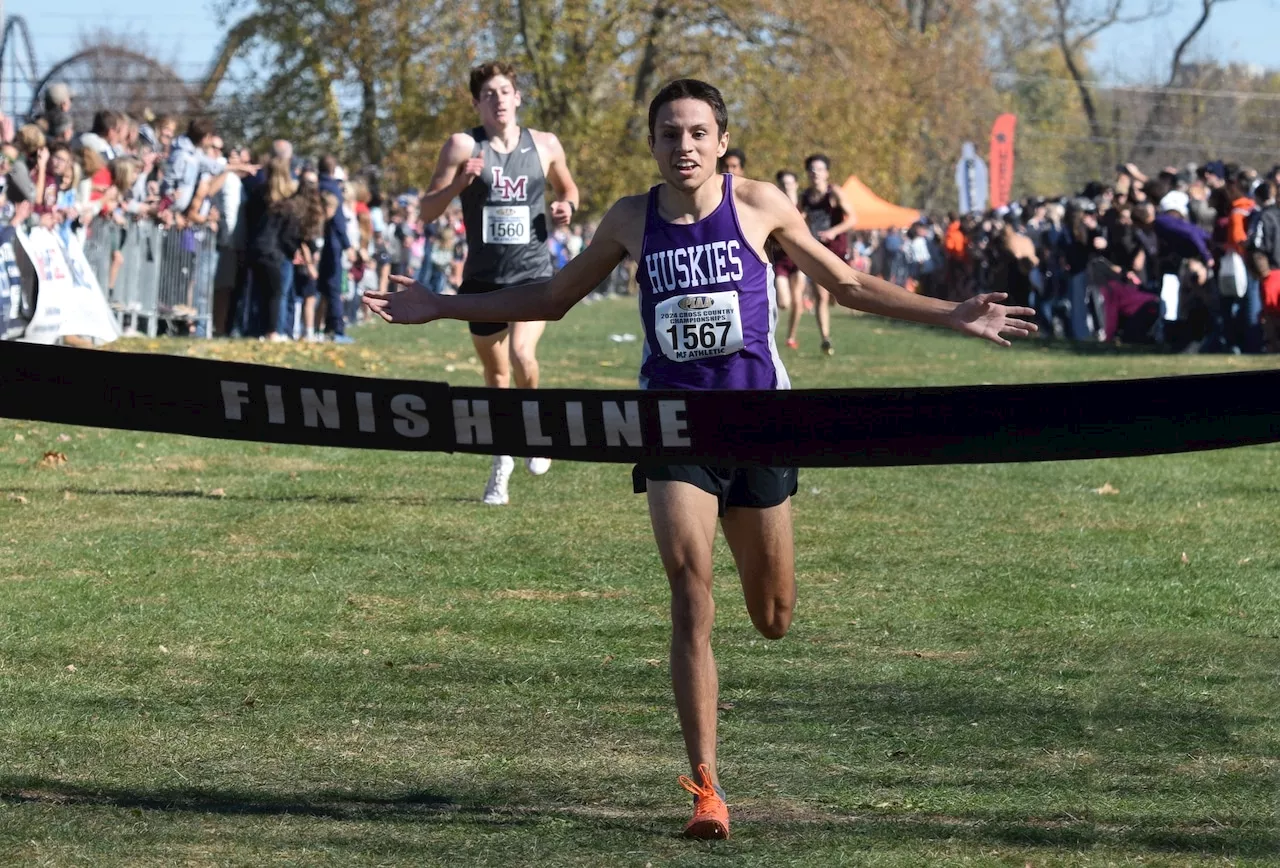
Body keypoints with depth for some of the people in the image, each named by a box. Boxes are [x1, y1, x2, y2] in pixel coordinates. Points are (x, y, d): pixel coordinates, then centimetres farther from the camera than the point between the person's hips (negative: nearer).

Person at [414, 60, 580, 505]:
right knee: (495, 374, 10)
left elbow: (568, 188, 22)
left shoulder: (545, 145, 4)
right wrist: (460, 181, -21)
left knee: (521, 353, -25)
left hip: (533, 272, -1)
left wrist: (566, 206, -1)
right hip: (483, 278, 1)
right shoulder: (463, 146, -3)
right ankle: (502, 462, 30)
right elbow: (427, 210, -4)